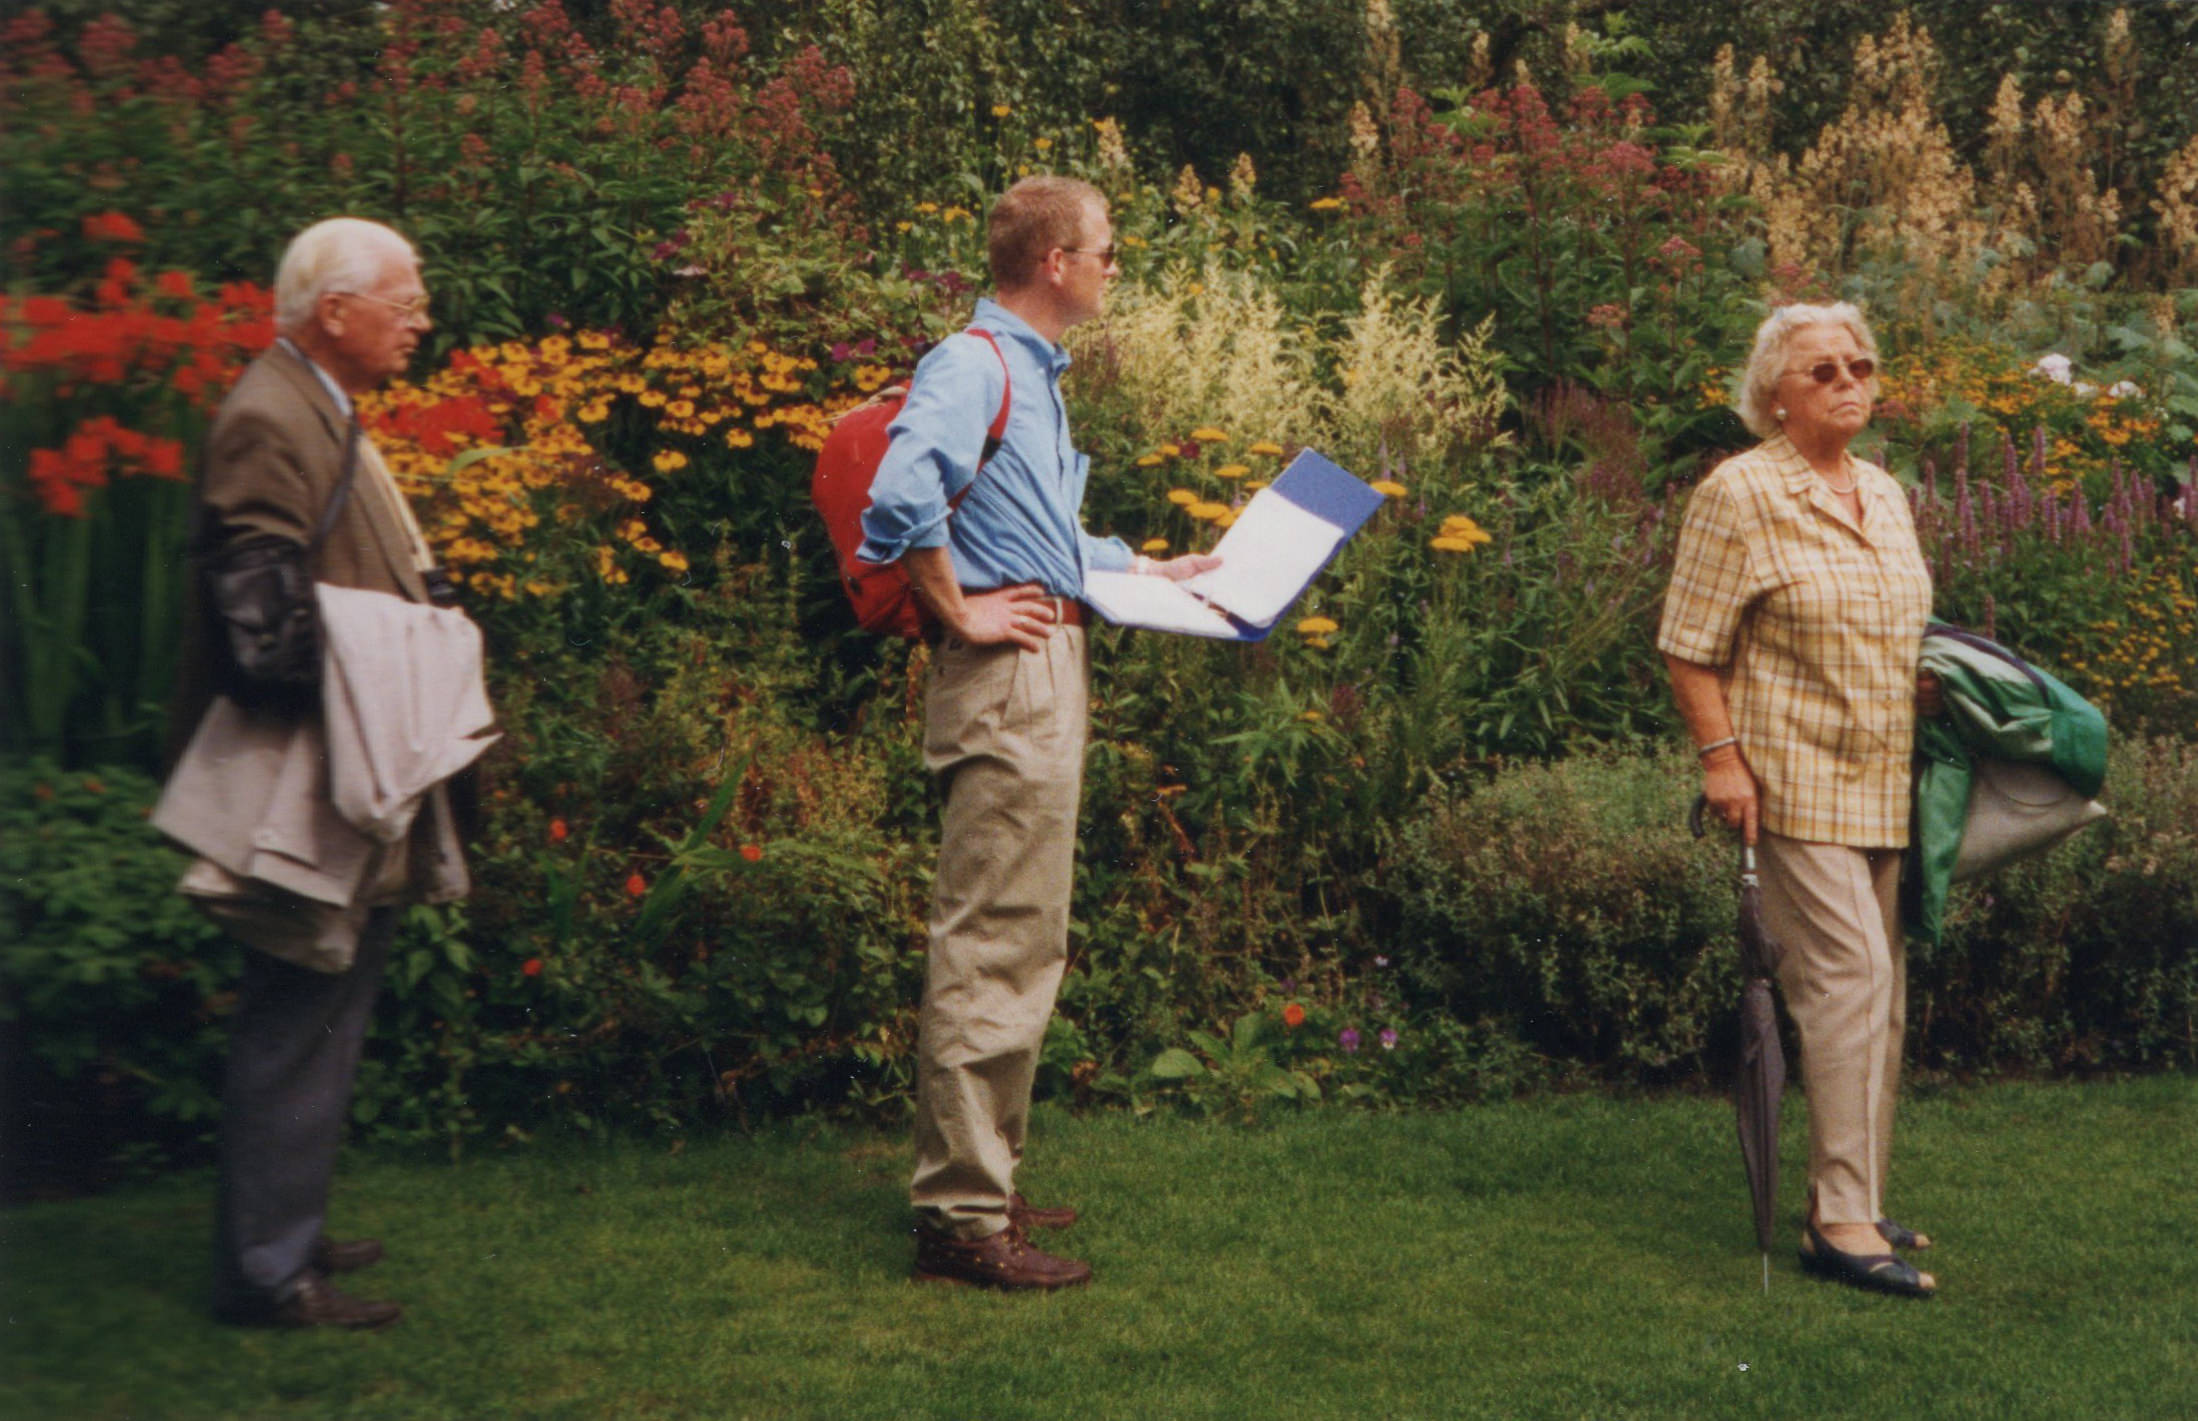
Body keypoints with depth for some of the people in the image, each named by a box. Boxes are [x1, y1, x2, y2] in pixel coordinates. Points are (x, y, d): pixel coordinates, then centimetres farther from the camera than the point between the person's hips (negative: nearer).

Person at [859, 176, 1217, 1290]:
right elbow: (903, 498, -29)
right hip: (1010, 673, -11)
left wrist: (1158, 571, 29)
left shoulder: (1031, 373, 20)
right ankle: (960, 1211, -4)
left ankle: (977, 1184, 24)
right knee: (993, 947, -8)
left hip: (1048, 669, 11)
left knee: (1022, 945, 15)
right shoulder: (973, 366, -12)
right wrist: (961, 611, -20)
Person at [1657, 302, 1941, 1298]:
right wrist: (1721, 756, -15)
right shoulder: (1739, 495, -8)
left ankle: (1856, 1202, 20)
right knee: (1848, 971, -14)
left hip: (1881, 785, 8)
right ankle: (1841, 1220, -10)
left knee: (1880, 988, 10)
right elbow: (1689, 648, -8)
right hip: (1793, 781, -8)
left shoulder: (1885, 494, 15)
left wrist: (1934, 693, 8)